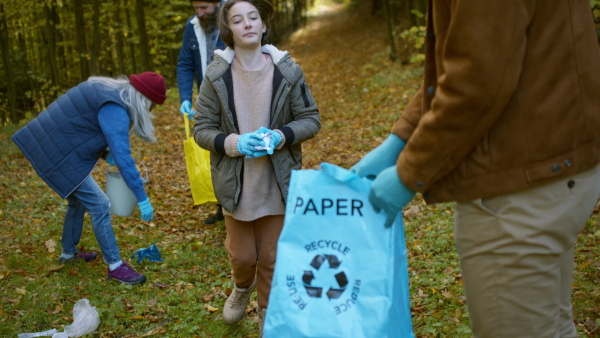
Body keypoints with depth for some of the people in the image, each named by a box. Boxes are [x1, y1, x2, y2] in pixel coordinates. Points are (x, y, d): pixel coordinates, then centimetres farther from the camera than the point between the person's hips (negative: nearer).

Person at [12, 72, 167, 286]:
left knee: (79, 200, 23)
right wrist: (142, 198, -24)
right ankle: (115, 266, 2)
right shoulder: (114, 109, -22)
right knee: (98, 205, -6)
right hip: (56, 155, -10)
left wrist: (105, 152, 8)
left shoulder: (111, 91, 8)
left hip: (49, 146, 10)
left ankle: (69, 253, 39)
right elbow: (123, 158, -27)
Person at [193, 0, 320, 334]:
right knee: (242, 256, 12)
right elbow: (202, 130, -3)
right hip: (236, 184, 0)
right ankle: (242, 288, 49)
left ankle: (268, 317, 36)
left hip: (277, 184, 0)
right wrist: (235, 143, -22)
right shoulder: (217, 75, -8)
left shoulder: (287, 71, -7)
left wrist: (279, 137, -19)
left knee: (272, 259, 11)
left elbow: (311, 119, -1)